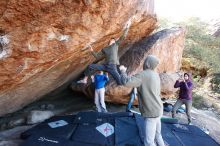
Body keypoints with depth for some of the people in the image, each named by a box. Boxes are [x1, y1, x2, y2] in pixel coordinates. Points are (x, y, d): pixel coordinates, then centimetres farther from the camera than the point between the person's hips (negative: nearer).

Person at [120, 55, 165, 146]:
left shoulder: (143, 75, -20)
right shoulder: (155, 75, 6)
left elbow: (126, 82, -31)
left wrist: (123, 71, -13)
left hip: (151, 113, -9)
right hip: (157, 110, 9)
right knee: (157, 136, 23)